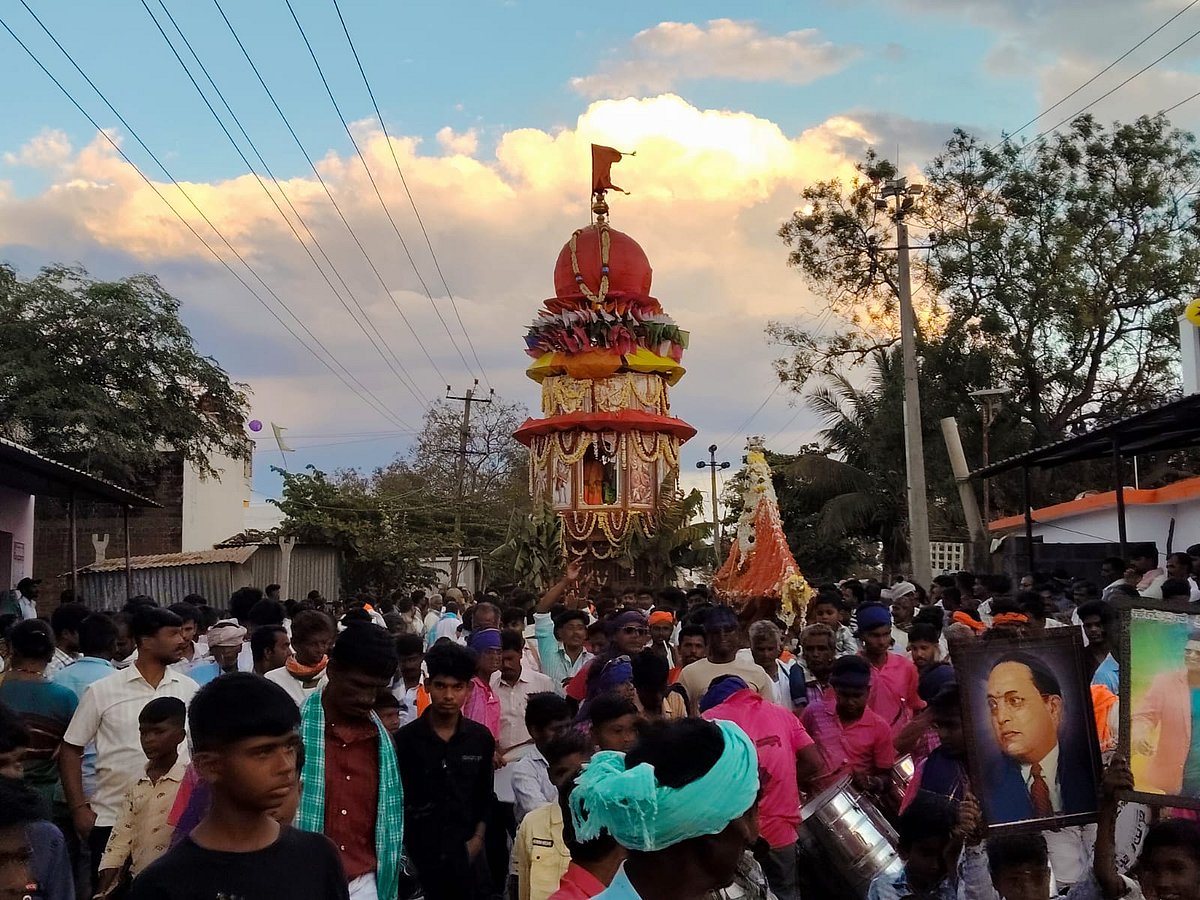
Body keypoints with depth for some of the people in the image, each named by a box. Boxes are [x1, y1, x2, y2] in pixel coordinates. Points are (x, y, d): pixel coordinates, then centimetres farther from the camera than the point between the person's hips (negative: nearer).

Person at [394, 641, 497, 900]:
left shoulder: (481, 738, 2)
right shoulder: (405, 740, -7)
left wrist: (478, 838, 3)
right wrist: (402, 852, -3)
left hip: (466, 854, 2)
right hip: (418, 856, -2)